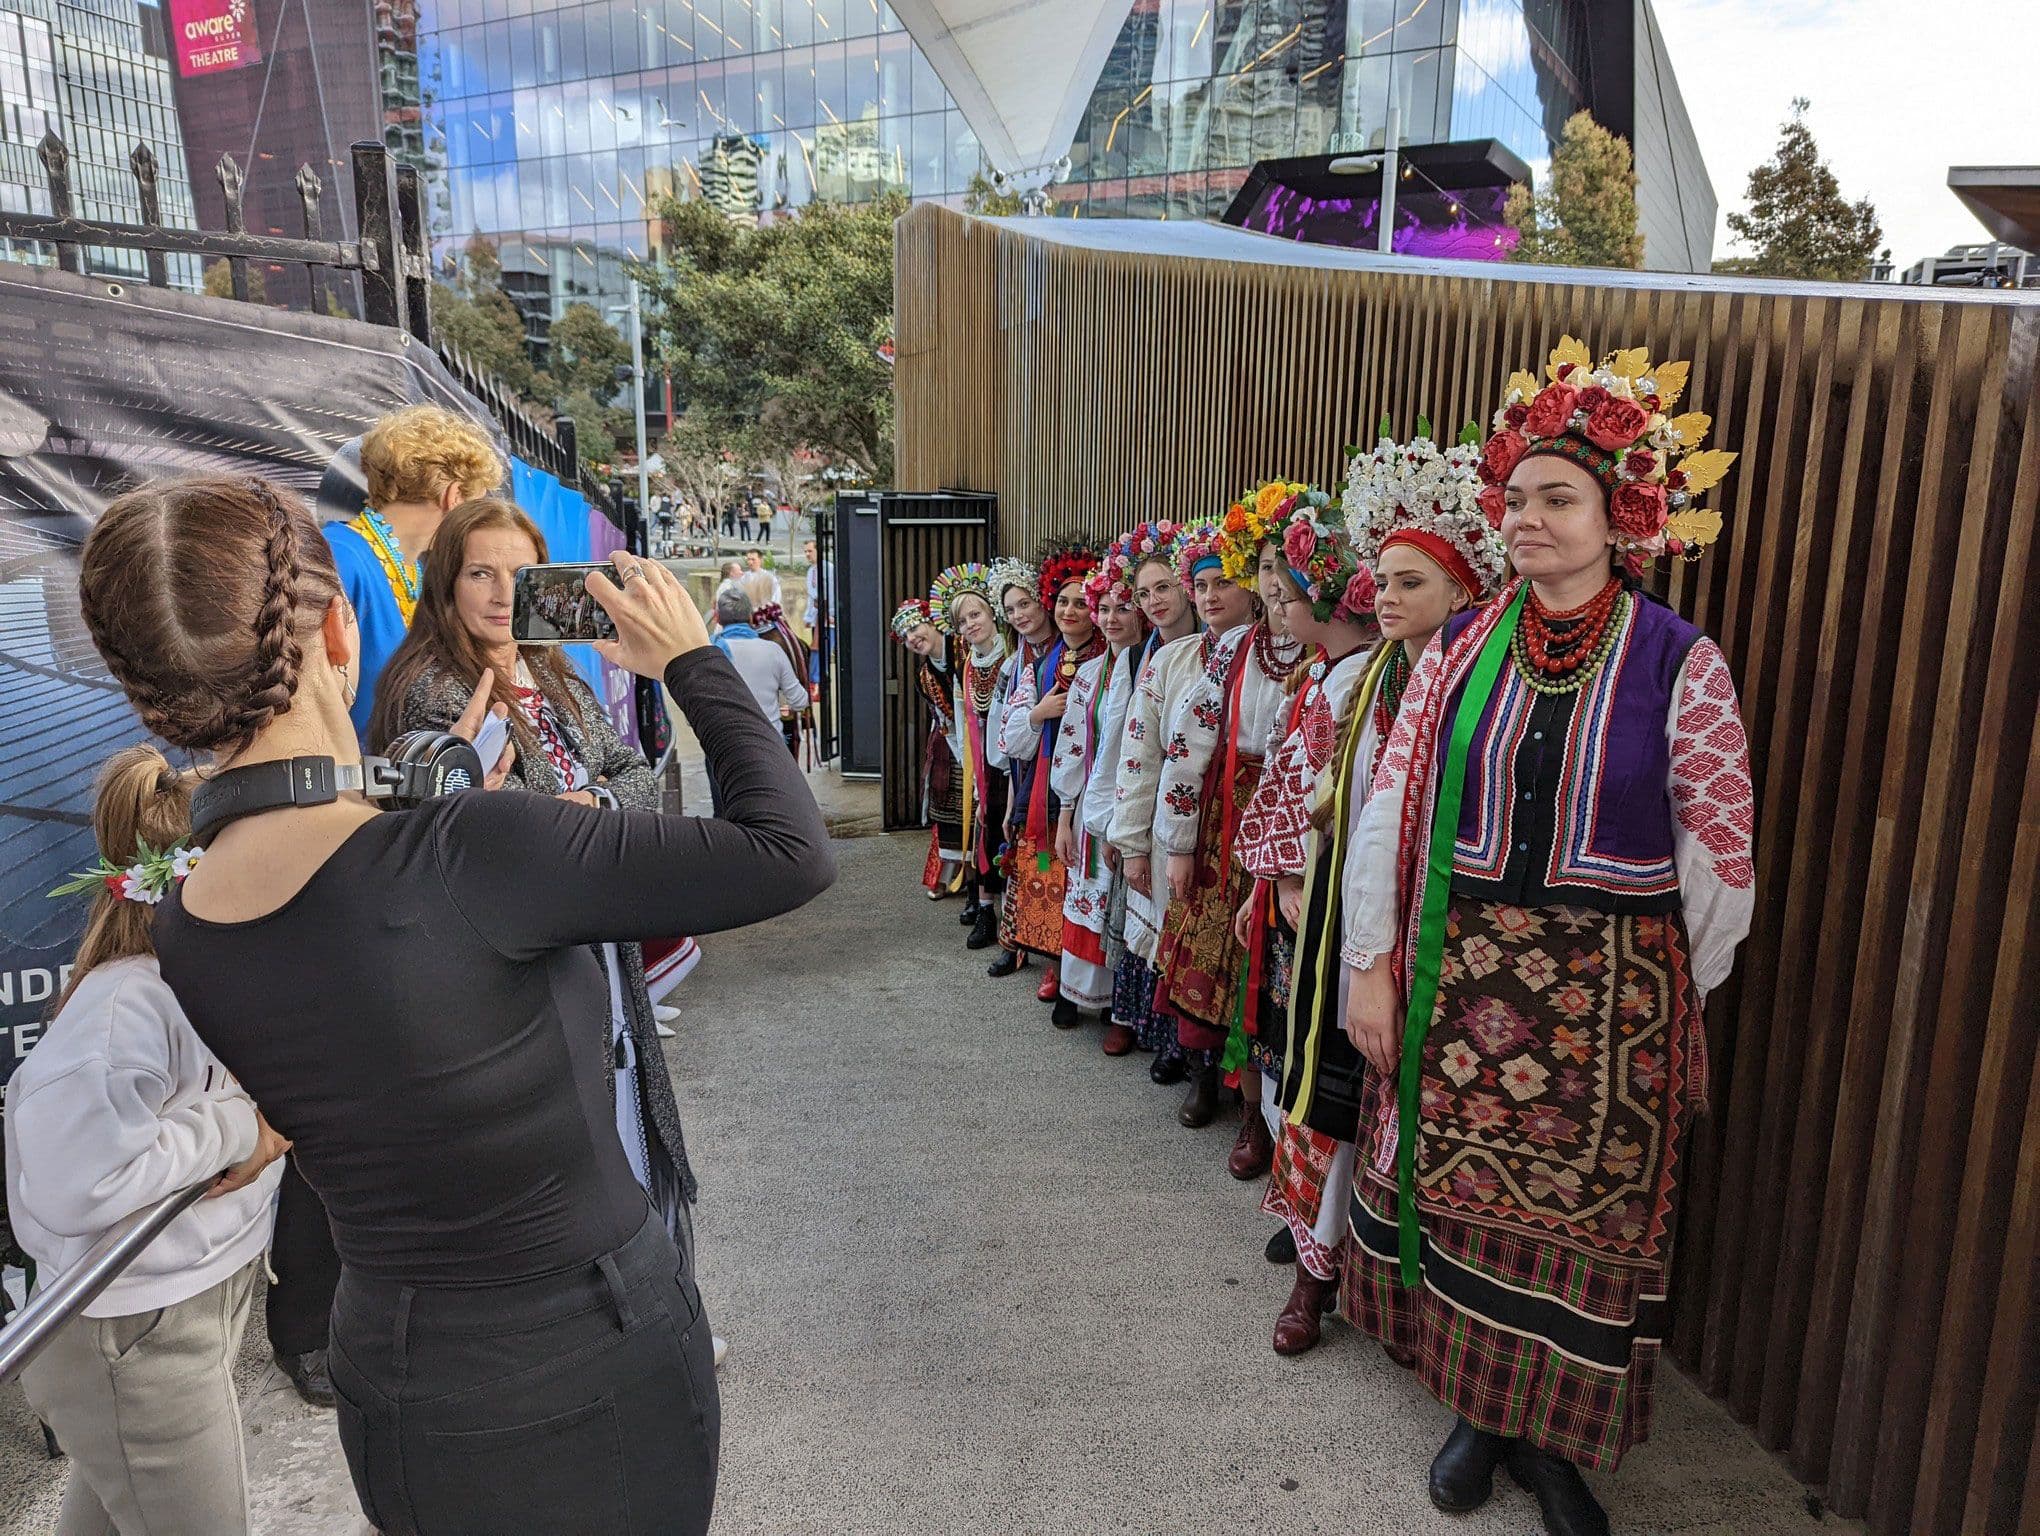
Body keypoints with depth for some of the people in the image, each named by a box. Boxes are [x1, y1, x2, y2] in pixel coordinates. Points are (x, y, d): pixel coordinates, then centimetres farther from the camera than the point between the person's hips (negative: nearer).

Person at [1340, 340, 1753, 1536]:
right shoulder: (1458, 650, 0)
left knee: (1583, 1216, 11)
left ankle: (1559, 1438, 35)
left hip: (1607, 994, -2)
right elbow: (1393, 810, 0)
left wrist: (1669, 999, 1)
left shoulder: (1680, 663, -7)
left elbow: (1719, 854, -3)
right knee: (1462, 1195, 13)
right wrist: (1373, 968, -3)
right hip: (1459, 976, 2)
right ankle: (1481, 1406, 37)